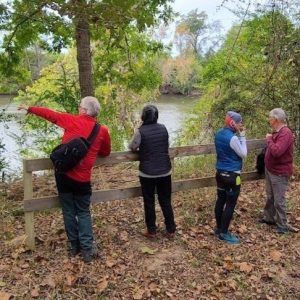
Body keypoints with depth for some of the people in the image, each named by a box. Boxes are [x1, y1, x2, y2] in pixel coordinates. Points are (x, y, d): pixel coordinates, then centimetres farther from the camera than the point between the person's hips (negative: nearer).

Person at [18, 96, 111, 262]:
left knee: (68, 211, 14)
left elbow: (50, 114, 10)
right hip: (82, 178, 0)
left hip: (64, 174, 0)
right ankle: (87, 249, 8)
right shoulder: (102, 130, 0)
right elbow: (106, 153, 14)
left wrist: (29, 108, 24)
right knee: (83, 213, 13)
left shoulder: (72, 120, -2)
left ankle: (73, 245, 25)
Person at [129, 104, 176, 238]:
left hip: (147, 173, -3)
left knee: (149, 202, 10)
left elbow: (132, 147, -1)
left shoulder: (140, 131, -13)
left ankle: (151, 231, 19)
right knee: (166, 201, 13)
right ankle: (170, 230, 20)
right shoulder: (163, 128, 0)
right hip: (165, 171, 4)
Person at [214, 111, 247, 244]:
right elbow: (243, 154, -12)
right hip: (232, 175, -9)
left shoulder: (219, 134, 4)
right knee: (230, 204, 2)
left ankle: (219, 228, 27)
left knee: (220, 201, 16)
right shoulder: (233, 138, -22)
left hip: (220, 172, 9)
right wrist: (242, 136, -9)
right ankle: (224, 233, 9)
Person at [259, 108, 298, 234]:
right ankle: (269, 218, 35)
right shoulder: (276, 132, 8)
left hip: (279, 173, -10)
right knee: (270, 197, 21)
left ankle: (283, 226, 11)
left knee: (279, 200, -1)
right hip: (270, 170, 10)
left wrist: (269, 139, -22)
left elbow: (277, 151, -34)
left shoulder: (286, 133, -23)